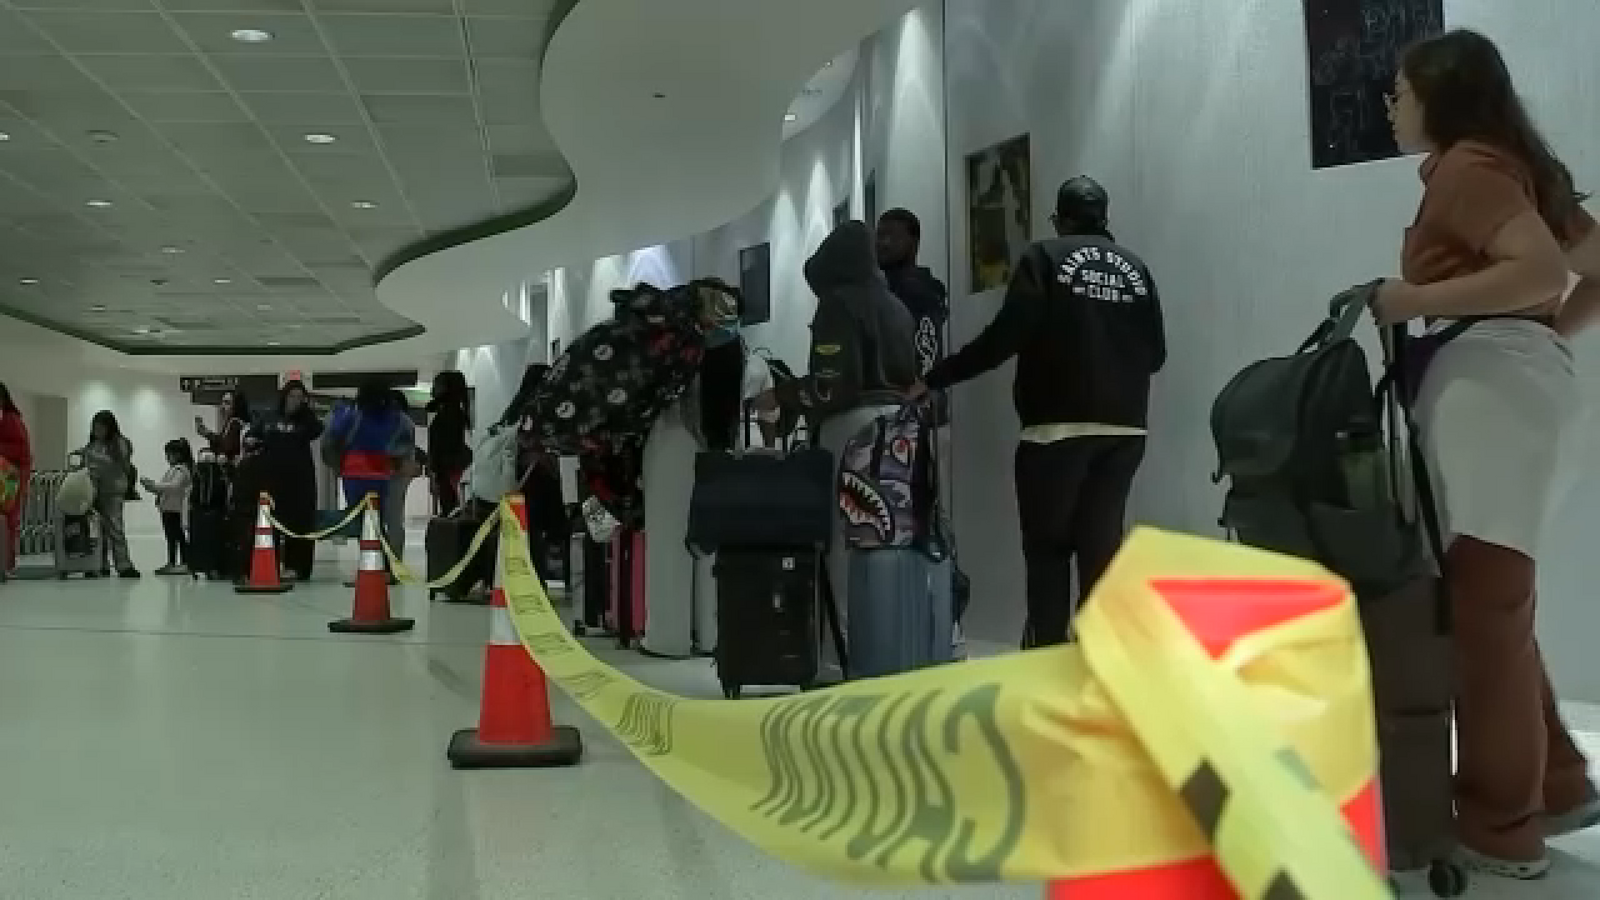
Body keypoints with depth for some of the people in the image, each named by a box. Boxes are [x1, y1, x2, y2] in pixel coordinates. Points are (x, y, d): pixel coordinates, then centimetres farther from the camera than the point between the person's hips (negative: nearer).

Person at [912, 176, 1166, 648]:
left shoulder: (1046, 257, -1)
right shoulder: (1135, 267, 12)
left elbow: (1005, 337, -11)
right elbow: (1155, 352, 11)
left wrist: (935, 379, -5)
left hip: (1059, 426, -4)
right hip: (1125, 428, 4)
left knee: (1048, 546, 5)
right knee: (1102, 544, 8)